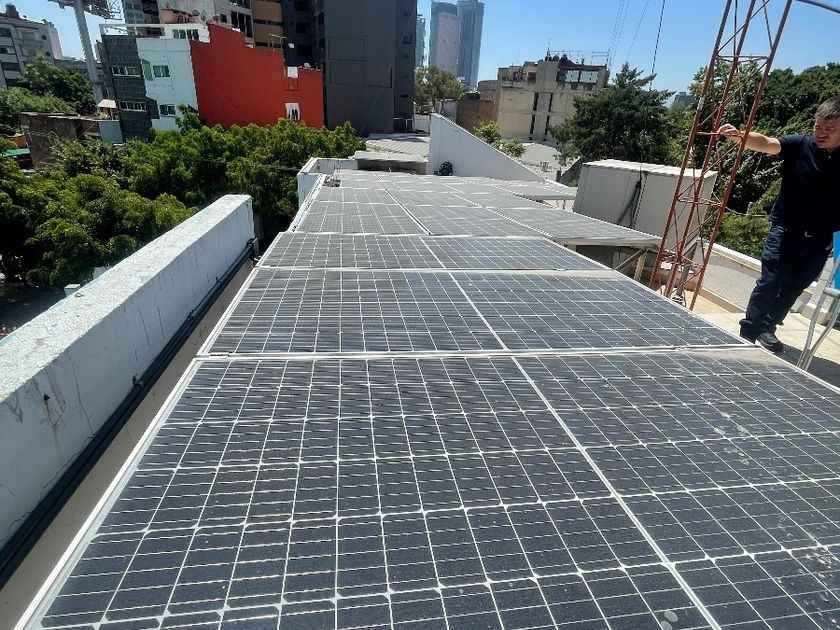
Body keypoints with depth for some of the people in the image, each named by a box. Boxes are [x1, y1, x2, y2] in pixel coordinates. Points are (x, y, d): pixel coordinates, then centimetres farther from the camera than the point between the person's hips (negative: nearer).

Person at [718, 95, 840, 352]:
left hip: (819, 241, 3)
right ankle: (747, 334, 5)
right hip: (786, 230, -3)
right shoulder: (800, 145, -9)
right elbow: (766, 143, -26)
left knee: (793, 288, 13)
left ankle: (766, 329, 32)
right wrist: (739, 137, -44)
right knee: (769, 282, -8)